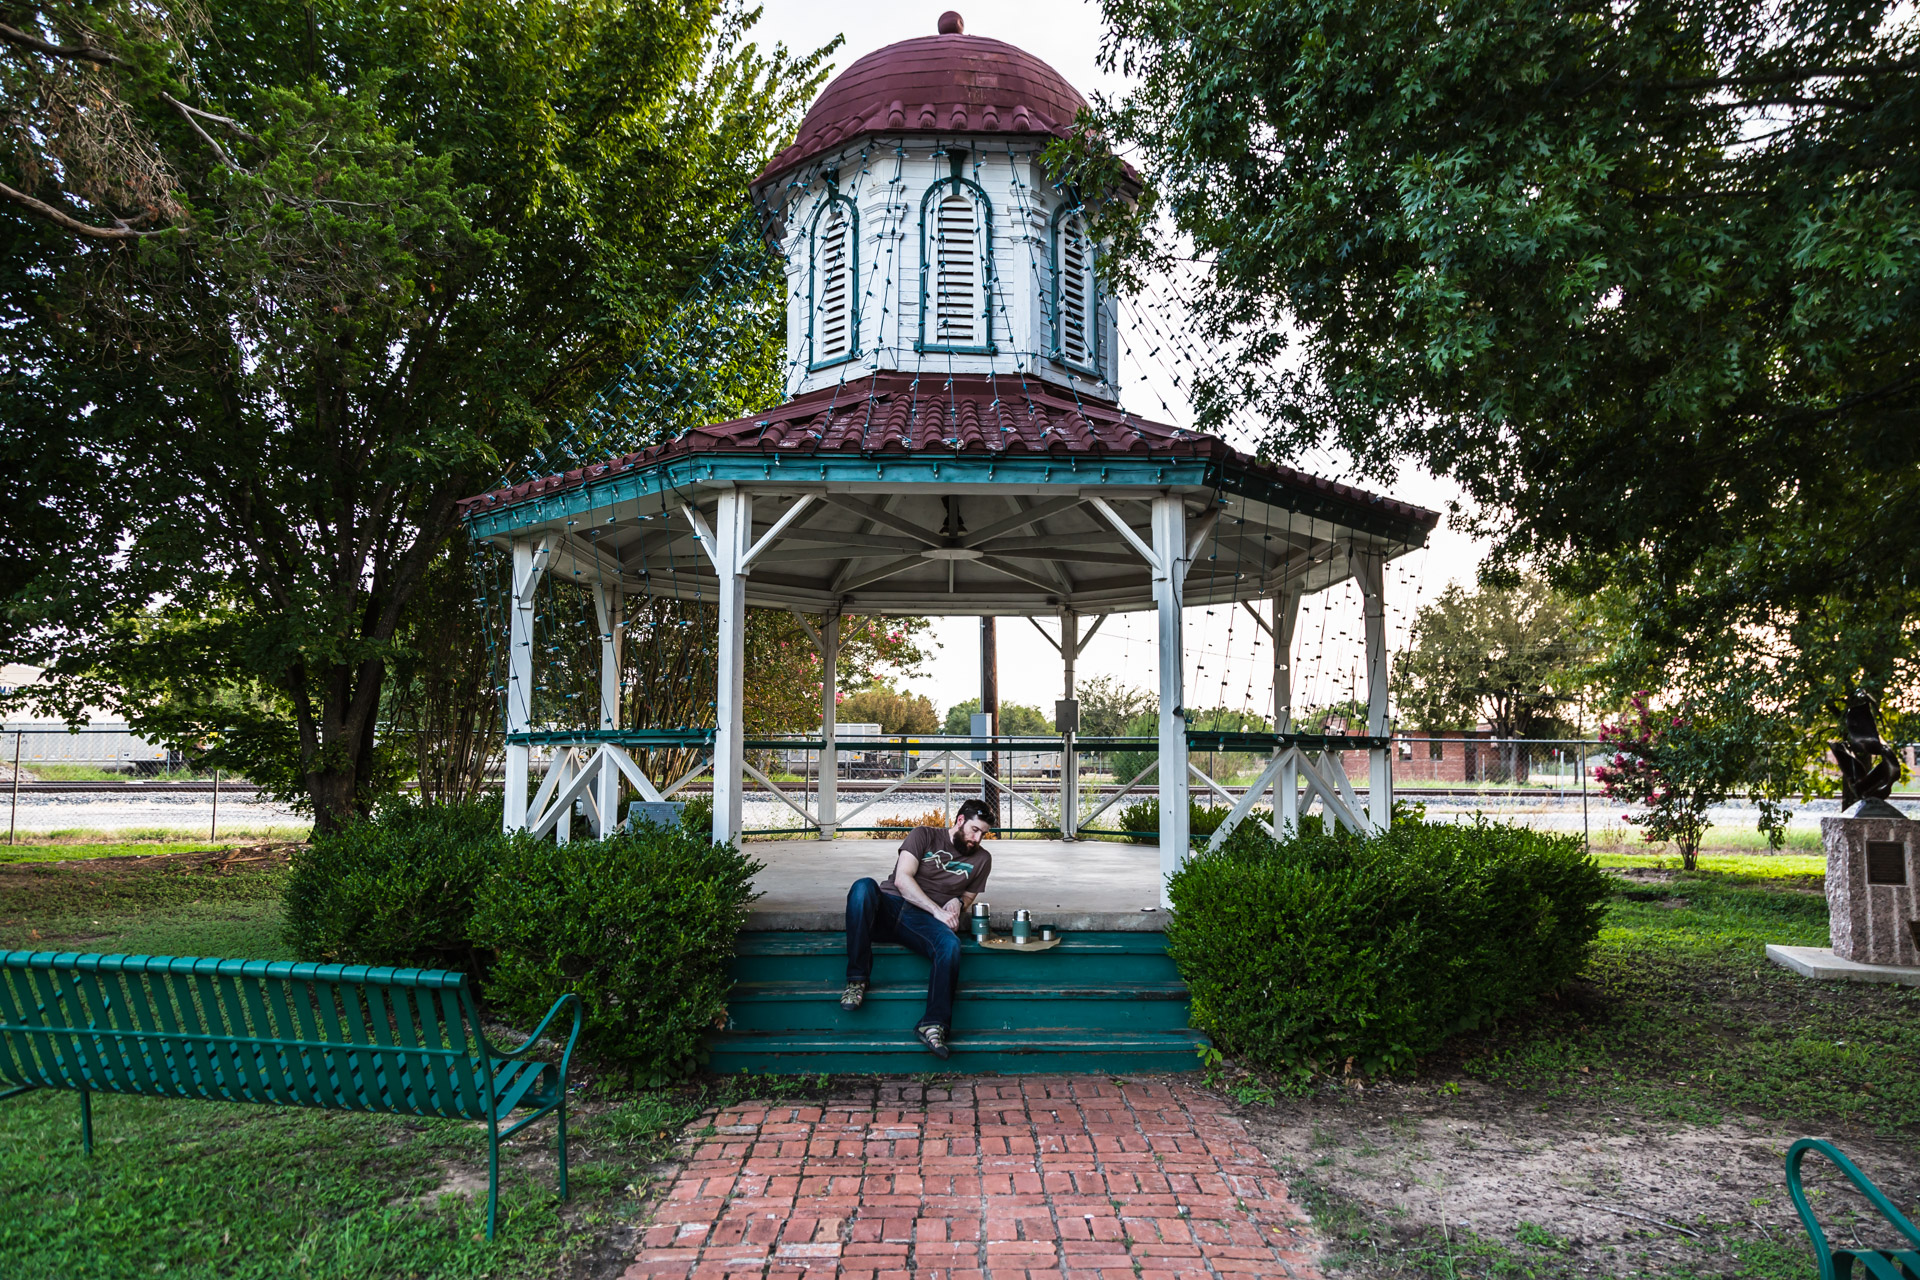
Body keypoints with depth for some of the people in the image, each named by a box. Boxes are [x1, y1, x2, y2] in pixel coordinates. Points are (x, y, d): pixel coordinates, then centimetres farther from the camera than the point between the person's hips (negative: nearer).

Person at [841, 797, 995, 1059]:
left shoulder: (981, 859, 18)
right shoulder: (924, 836, 6)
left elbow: (969, 895, 29)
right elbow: (902, 879, -5)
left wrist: (958, 902, 3)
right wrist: (937, 910, -14)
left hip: (925, 921, 2)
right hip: (890, 906, -1)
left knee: (951, 944, -34)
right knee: (863, 886, -35)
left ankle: (934, 1024, -35)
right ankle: (857, 980, -30)